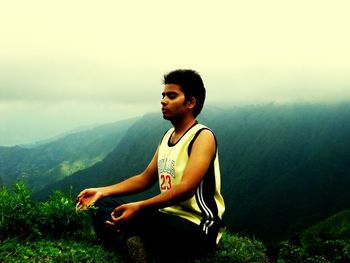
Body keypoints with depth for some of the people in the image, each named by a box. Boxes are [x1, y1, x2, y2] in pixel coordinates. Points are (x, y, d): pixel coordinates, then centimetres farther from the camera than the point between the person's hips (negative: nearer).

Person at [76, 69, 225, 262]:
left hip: (198, 229, -9)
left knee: (140, 216, -38)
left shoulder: (203, 137, -13)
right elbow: (145, 179, 17)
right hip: (167, 217, 9)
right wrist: (102, 191, 7)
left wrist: (139, 207, -36)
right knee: (103, 205, 0)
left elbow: (186, 188, -26)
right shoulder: (167, 136, 13)